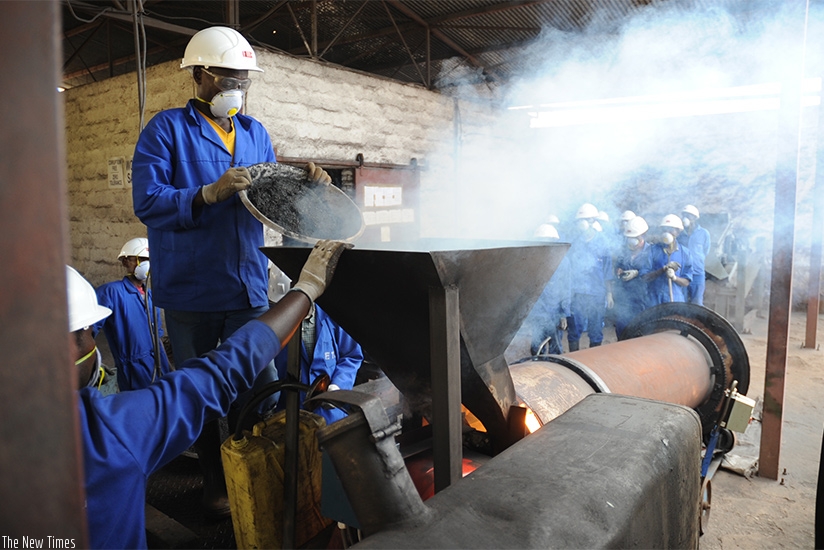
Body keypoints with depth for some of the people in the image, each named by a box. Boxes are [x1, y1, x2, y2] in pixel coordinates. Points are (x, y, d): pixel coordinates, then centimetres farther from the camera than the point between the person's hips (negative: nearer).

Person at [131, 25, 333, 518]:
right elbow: (148, 202, -13)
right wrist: (211, 193, -28)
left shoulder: (256, 133, 14)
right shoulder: (167, 129, -2)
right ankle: (216, 486, 29)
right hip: (191, 290, -3)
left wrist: (305, 186, -6)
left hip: (248, 288, 4)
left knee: (264, 392, 4)